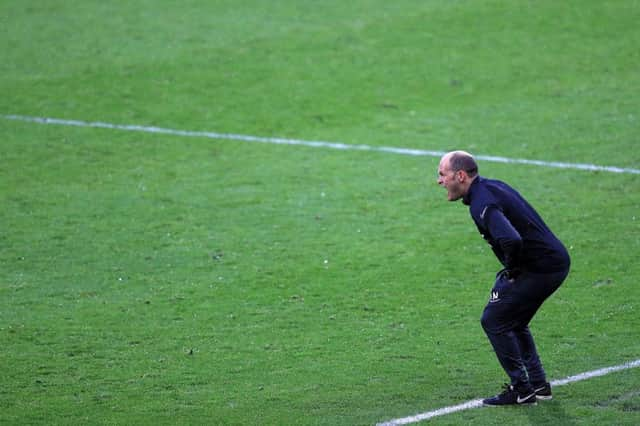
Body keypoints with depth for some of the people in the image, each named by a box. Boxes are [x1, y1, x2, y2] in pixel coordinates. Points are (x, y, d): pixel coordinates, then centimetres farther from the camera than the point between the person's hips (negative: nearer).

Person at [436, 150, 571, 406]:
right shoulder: (490, 186, 12)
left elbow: (511, 240, -38)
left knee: (494, 320, -2)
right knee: (514, 322, 22)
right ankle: (538, 385, 23)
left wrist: (511, 270, -18)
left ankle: (521, 390, 1)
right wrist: (512, 269, 18)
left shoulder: (481, 204, -21)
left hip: (539, 267, -10)